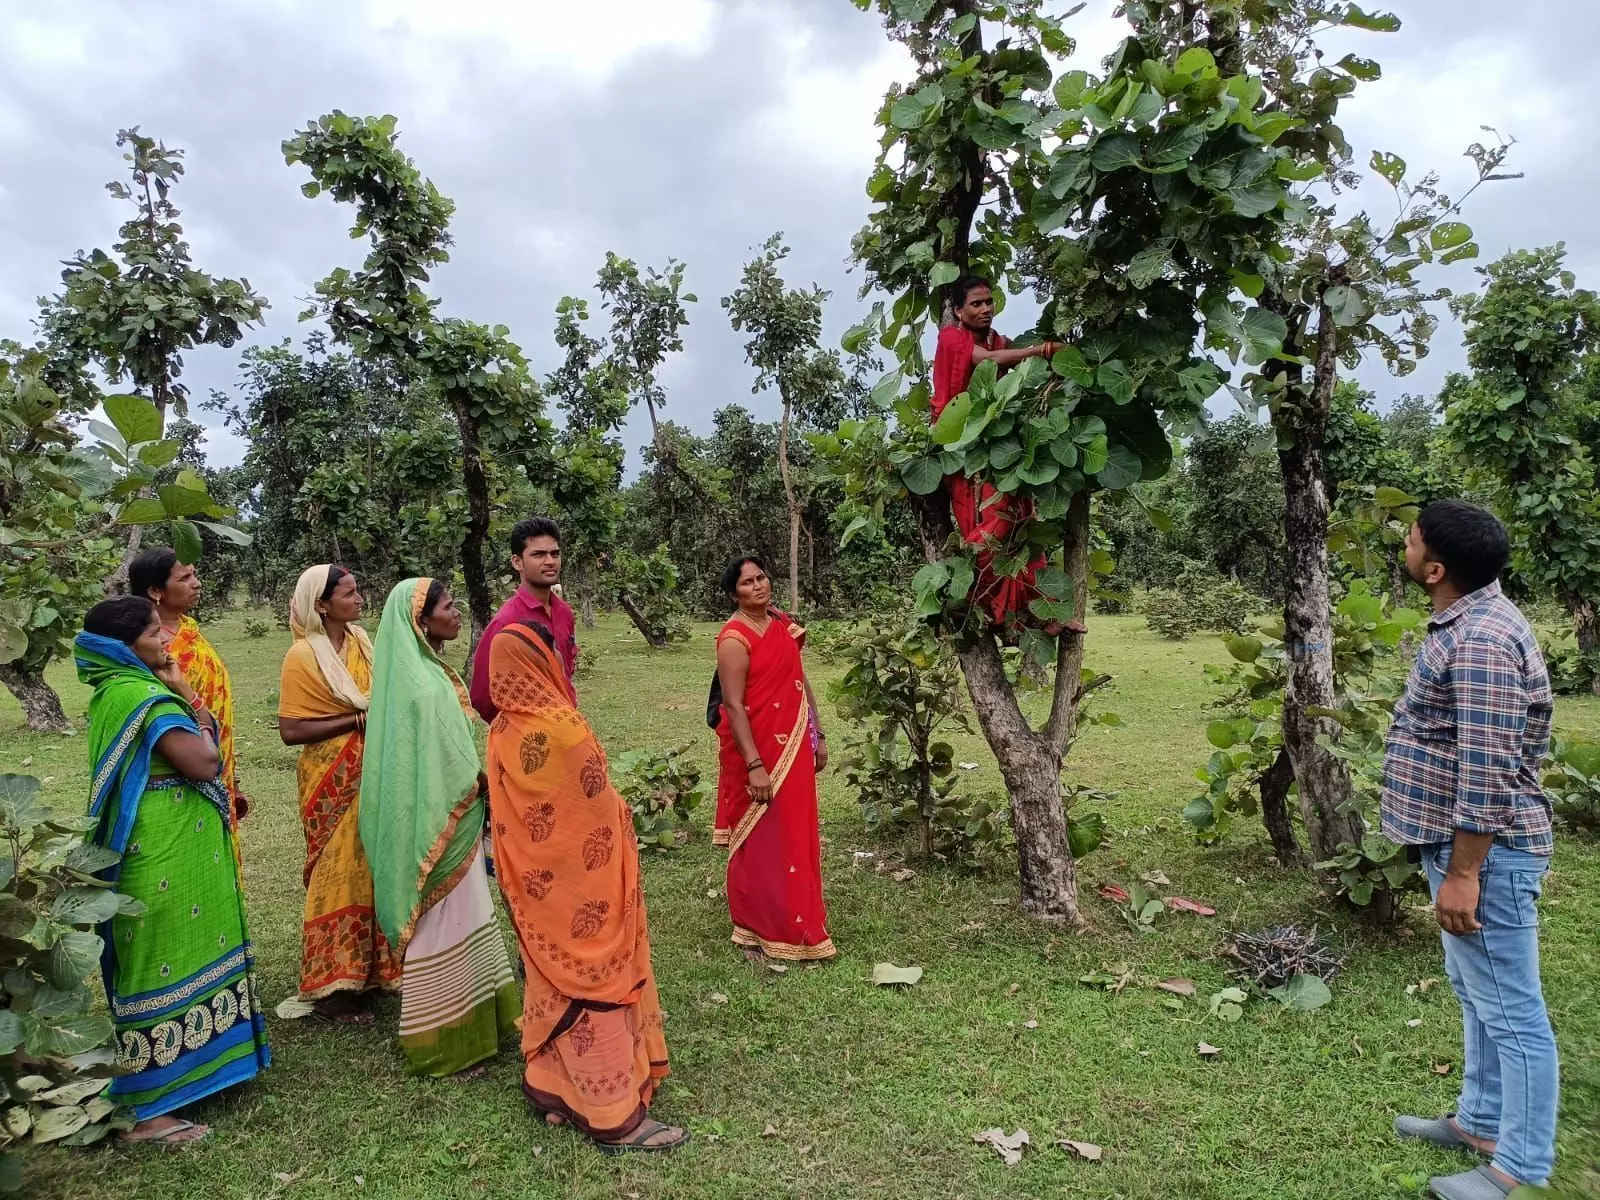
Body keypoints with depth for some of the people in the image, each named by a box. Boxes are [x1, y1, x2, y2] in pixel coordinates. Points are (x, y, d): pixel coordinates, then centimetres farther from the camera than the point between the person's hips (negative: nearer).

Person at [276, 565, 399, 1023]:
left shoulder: (360, 640, 7)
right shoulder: (303, 655, -12)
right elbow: (291, 730, -18)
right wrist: (359, 719, -19)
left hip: (370, 776, 6)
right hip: (334, 783, -6)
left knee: (371, 872, 11)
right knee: (339, 876, 0)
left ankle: (368, 971, 24)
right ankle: (334, 989, 11)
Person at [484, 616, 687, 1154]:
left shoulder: (503, 731, 0)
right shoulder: (561, 728, -25)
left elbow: (507, 813, 9)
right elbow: (599, 811, -17)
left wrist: (520, 879, 19)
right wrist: (623, 816, 3)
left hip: (537, 885, 8)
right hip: (578, 883, -8)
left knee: (557, 978, 20)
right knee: (593, 983, 2)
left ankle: (550, 1083, 33)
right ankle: (615, 1116, 11)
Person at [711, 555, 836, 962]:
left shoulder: (782, 624, 7)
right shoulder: (734, 639, -16)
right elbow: (733, 706, -20)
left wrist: (817, 734, 14)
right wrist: (754, 765, -23)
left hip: (793, 747, 8)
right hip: (757, 752, -7)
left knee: (796, 836, 16)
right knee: (760, 841, 4)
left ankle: (797, 925, 31)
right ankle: (757, 932, 19)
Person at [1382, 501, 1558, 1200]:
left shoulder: (1481, 642, -25)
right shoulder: (1467, 619, 9)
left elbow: (1488, 773, -27)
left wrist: (1462, 874, -23)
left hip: (1485, 851, -11)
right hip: (1459, 843, 11)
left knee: (1509, 1011, 3)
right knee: (1476, 994, 21)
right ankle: (1481, 1122, 36)